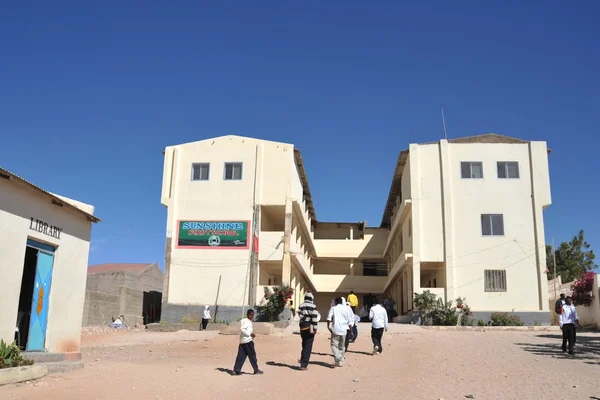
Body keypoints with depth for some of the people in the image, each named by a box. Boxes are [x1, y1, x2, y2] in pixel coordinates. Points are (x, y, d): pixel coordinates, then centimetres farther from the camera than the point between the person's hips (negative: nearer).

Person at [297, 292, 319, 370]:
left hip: (302, 327, 5)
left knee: (304, 345, 20)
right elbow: (314, 318, -13)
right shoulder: (313, 307, -8)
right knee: (308, 346, 0)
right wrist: (315, 328, -10)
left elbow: (300, 315, -7)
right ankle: (304, 365, -4)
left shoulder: (301, 306, 4)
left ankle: (303, 362, 26)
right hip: (310, 327, -5)